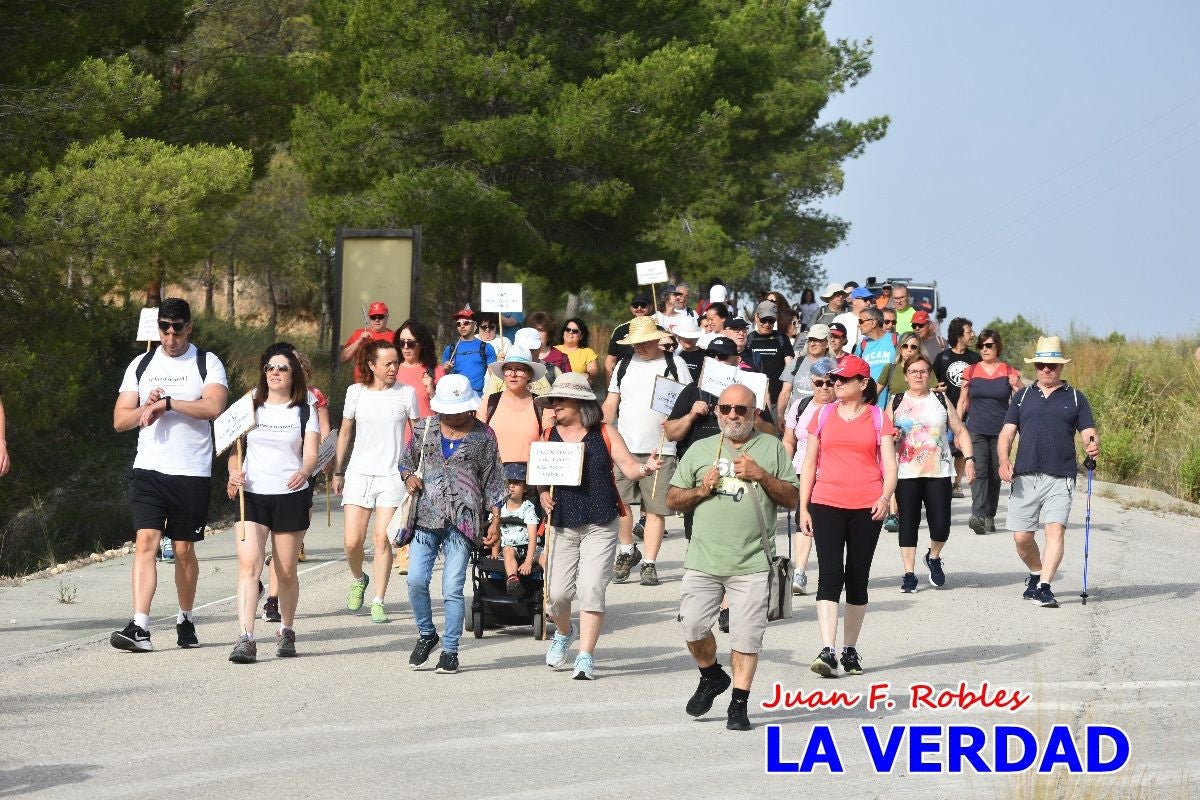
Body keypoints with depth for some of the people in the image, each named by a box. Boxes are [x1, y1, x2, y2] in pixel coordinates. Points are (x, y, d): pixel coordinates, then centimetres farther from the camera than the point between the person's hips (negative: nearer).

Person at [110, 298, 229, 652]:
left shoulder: (208, 363, 2)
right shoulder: (141, 365, 11)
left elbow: (213, 407, -16)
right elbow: (120, 420, 9)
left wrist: (167, 403, -16)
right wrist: (146, 409, -11)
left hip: (192, 473, -2)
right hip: (148, 469, 2)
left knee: (184, 549, 6)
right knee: (145, 541, -12)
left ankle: (185, 620, 25)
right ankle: (139, 627, -18)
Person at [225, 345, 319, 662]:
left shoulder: (305, 411, 6)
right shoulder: (250, 408, 11)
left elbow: (311, 454, -2)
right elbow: (235, 449, 12)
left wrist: (304, 472, -25)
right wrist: (234, 472, -10)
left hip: (291, 496, -1)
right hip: (251, 494, 1)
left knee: (286, 571, 7)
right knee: (248, 563, -15)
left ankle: (286, 631, 29)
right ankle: (246, 639, -21)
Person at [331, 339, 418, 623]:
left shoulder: (406, 393, 1)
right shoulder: (356, 392, 3)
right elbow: (345, 432, 13)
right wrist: (337, 472, 12)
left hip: (392, 475, -1)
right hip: (359, 473, 1)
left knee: (382, 538, -7)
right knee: (352, 540, -4)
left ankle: (378, 602, 0)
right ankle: (358, 579, 27)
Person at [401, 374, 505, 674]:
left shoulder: (483, 436, 5)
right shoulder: (424, 428, 10)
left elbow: (492, 480, 8)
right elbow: (406, 459, 22)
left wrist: (495, 520, 3)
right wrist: (409, 476, -1)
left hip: (463, 519, -2)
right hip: (426, 516, 2)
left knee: (452, 589, -6)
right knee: (416, 580, -9)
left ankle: (449, 651, 5)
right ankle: (426, 635, 16)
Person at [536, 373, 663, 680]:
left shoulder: (605, 434, 1)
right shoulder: (549, 436, 7)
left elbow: (629, 468, -3)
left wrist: (646, 468, -24)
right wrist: (543, 494, -8)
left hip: (600, 526, -2)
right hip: (563, 526, 2)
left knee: (591, 589, -11)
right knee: (557, 593, 2)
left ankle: (585, 657, -4)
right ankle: (563, 633, 35)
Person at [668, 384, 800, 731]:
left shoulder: (771, 448, 9)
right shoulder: (701, 449, 14)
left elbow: (791, 498, 5)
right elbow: (673, 498, 15)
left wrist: (761, 476, -9)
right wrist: (701, 491, -3)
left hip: (752, 562, -2)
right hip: (703, 559, 2)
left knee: (746, 636, -4)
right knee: (693, 626, -2)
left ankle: (739, 705, 6)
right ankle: (711, 676, 27)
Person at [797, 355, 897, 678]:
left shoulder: (878, 418, 6)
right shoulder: (823, 416, 9)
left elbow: (890, 466, 1)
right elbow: (809, 464, 12)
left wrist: (885, 497, -17)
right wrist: (803, 508, 6)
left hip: (866, 508, 0)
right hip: (827, 505, 0)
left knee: (858, 578, 6)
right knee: (830, 575, -11)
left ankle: (850, 651, 16)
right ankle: (827, 652, -17)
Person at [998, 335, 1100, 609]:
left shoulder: (1075, 398, 11)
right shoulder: (1022, 396, 14)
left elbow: (1088, 433, 6)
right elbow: (1006, 433, 9)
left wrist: (1093, 446, -19)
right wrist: (1004, 461, -10)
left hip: (1060, 478, -2)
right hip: (1025, 477, 2)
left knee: (1056, 530, -17)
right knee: (1021, 536, 2)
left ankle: (1044, 587, -21)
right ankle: (1036, 574, 29)